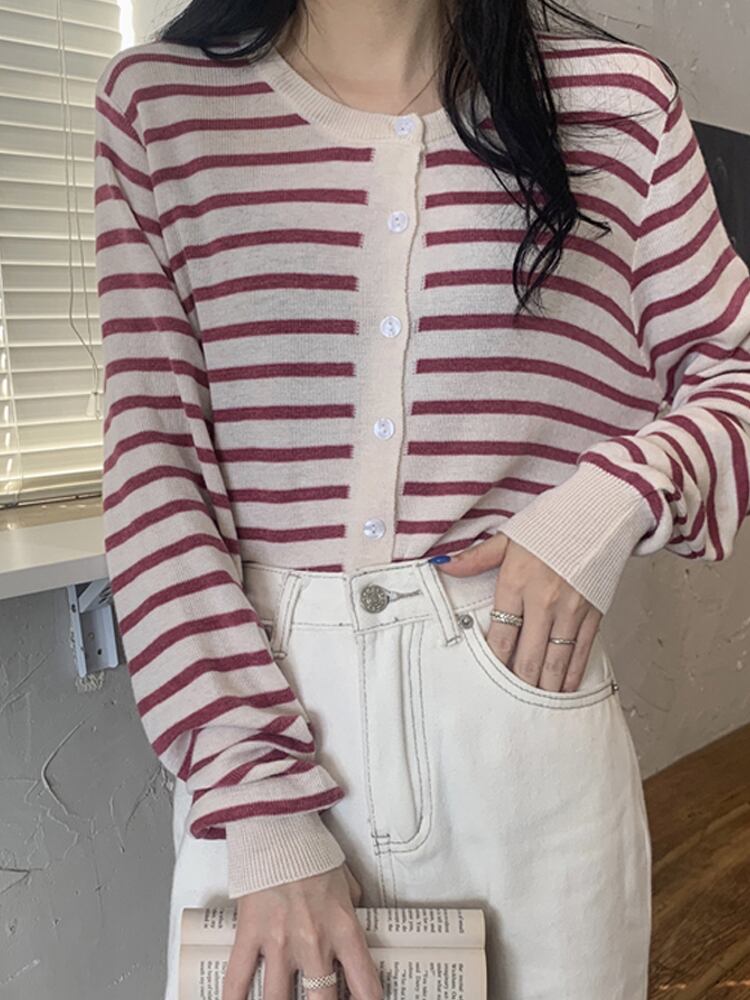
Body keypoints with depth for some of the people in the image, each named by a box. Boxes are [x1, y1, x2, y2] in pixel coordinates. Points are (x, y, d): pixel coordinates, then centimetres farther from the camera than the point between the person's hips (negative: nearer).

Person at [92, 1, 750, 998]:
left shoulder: (617, 100, 4)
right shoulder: (159, 101, 3)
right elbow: (151, 457, -4)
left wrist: (616, 502, -12)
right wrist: (258, 803, -10)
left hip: (524, 685, 1)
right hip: (262, 695, 1)